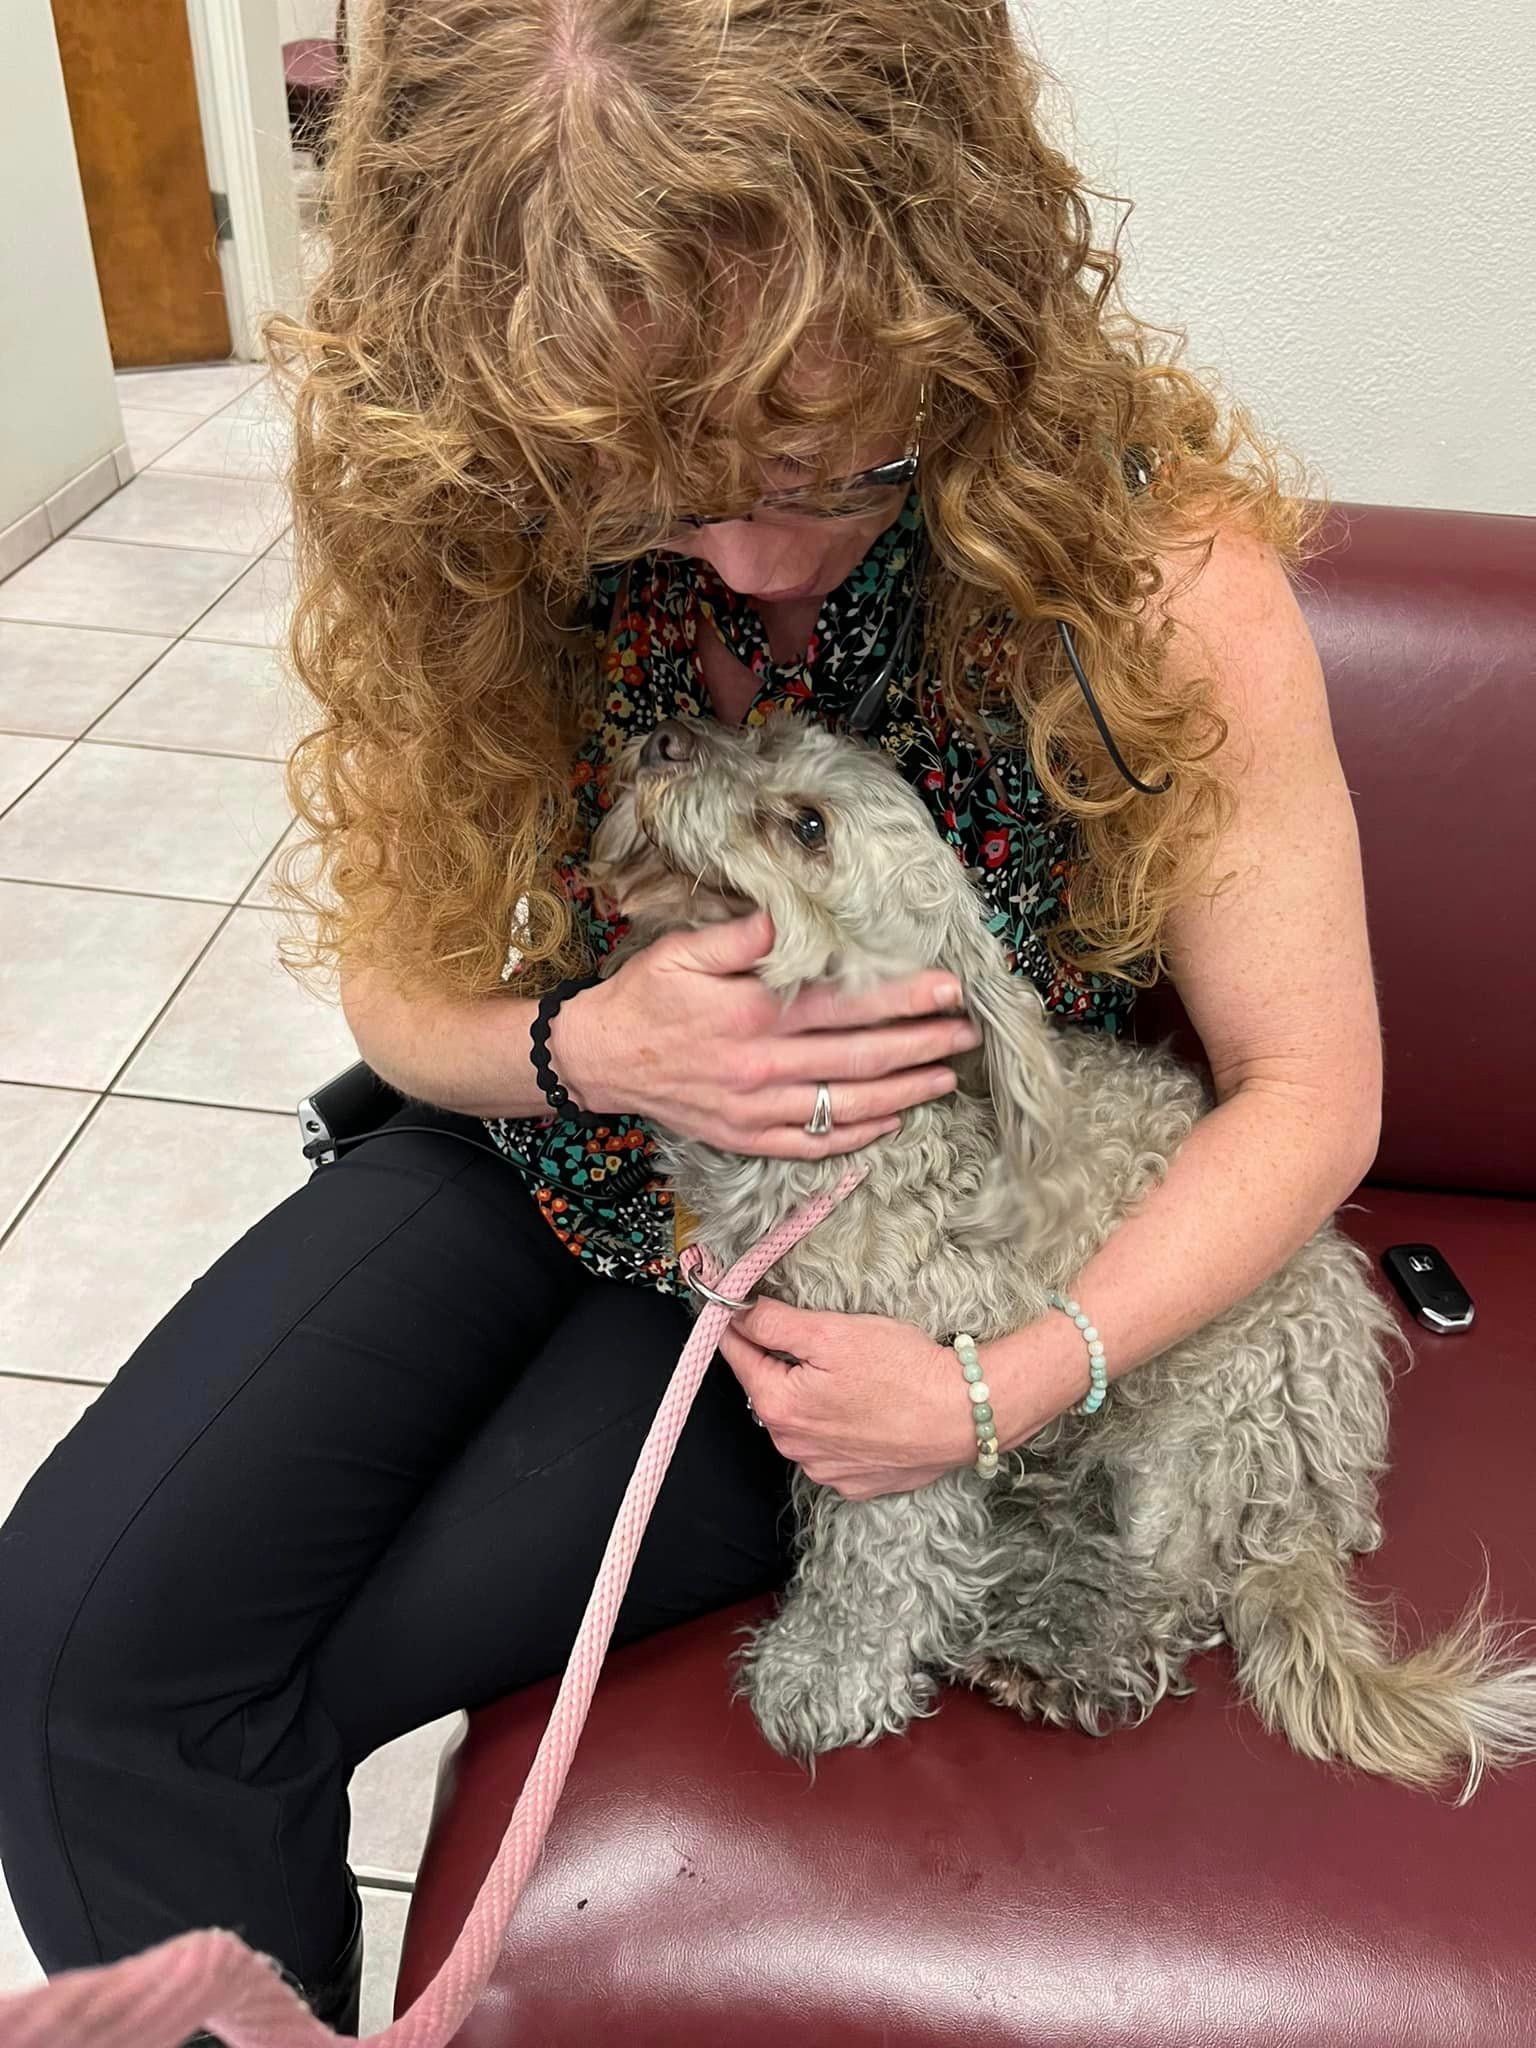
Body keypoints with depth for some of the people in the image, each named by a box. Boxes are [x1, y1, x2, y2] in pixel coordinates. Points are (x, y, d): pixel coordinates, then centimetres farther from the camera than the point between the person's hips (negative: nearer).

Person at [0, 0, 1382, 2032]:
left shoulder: (1159, 568, -26)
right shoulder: (470, 517, -16)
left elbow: (1311, 1090, -15)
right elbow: (401, 987, -3)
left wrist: (1005, 1392, -25)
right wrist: (583, 1046, -25)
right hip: (567, 1145, 4)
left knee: (275, 1673, -9)